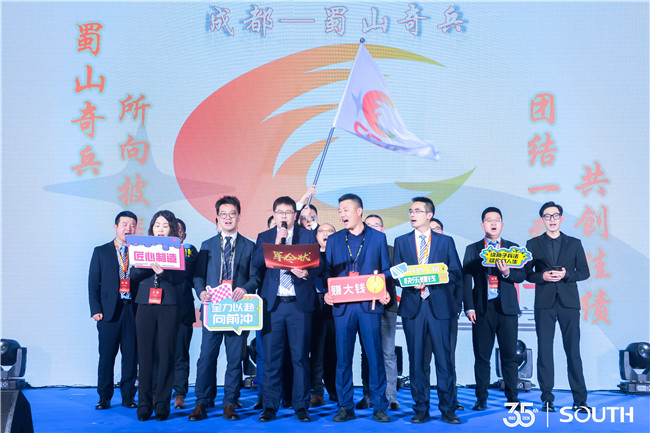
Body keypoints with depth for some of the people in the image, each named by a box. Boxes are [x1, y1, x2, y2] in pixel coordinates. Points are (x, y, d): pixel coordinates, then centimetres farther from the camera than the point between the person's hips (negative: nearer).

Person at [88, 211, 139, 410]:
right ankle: (104, 397, 14)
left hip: (133, 311, 1)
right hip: (109, 311, -1)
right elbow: (93, 283, 5)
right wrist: (95, 310, -4)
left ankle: (128, 397, 14)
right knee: (106, 356, 2)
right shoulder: (101, 252, 9)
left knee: (131, 356, 4)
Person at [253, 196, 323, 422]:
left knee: (300, 357, 2)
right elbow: (256, 263, -2)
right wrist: (276, 243, -11)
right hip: (272, 304, 1)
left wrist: (306, 272, -19)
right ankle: (269, 406, 12)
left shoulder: (307, 235, 10)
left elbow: (318, 264, 2)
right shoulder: (264, 237, 13)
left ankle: (301, 406, 11)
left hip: (299, 303, -1)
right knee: (271, 357, 2)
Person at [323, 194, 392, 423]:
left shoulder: (378, 237, 8)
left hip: (369, 305, -2)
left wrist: (385, 292, -9)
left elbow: (386, 270, 8)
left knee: (375, 356, 0)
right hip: (342, 306, 2)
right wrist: (327, 293, -5)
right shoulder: (333, 240, 13)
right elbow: (328, 271, 12)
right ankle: (345, 407, 13)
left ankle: (379, 407, 10)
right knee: (343, 358, 3)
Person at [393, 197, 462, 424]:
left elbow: (456, 273, 4)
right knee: (416, 359, 4)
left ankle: (447, 409, 8)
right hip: (412, 306, 1)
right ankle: (421, 408, 13)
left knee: (444, 357, -1)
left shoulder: (446, 241, 9)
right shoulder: (401, 241, 12)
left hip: (439, 305, -1)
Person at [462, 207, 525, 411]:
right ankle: (481, 398, 11)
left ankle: (512, 398, 12)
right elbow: (466, 279, 4)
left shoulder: (513, 248, 11)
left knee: (509, 355, 2)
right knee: (482, 355, 3)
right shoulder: (472, 249, 9)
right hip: (482, 309, 0)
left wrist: (507, 272, -18)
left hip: (507, 308, 0)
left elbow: (521, 276, 3)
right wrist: (469, 307, -5)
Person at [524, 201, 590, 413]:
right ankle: (547, 399, 7)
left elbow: (584, 272, 9)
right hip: (544, 303, 0)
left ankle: (580, 399, 5)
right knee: (544, 351, 0)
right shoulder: (533, 244, 10)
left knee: (573, 350, -1)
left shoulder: (574, 243, 12)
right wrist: (543, 276, -10)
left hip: (569, 302, 0)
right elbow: (527, 274, 8)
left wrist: (566, 274, -9)